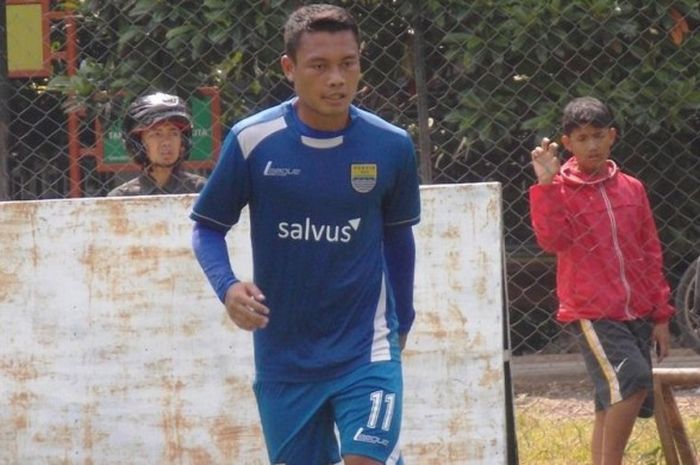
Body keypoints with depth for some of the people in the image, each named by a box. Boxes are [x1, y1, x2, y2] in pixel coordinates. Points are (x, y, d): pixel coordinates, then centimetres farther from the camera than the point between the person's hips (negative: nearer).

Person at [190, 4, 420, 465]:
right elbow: (208, 226, 1)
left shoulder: (391, 146, -5)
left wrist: (402, 321, 19)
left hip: (366, 348, -1)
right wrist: (226, 286, -18)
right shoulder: (252, 140, -10)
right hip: (283, 354, 1)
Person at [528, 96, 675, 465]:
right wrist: (546, 184, -28)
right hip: (593, 312, -5)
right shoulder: (559, 190, -3)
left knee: (615, 402, 7)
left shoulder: (631, 189, 10)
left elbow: (651, 254, 15)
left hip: (637, 314, 5)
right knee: (631, 382, -24)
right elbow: (552, 240, -21)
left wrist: (661, 315, 13)